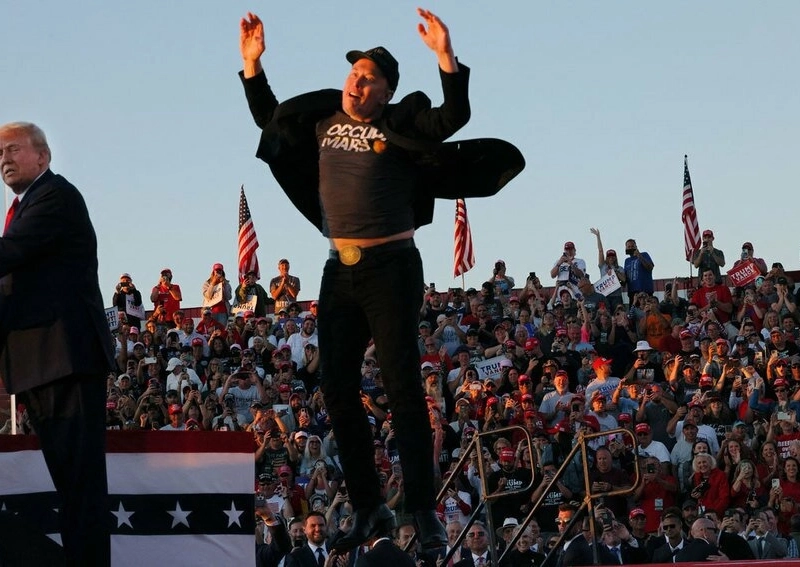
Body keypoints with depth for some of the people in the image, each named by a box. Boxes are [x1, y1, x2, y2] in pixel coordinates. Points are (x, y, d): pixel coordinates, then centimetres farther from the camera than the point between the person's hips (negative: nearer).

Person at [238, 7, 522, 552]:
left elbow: (454, 118, -19)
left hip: (391, 266, -6)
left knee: (402, 387, -8)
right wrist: (252, 62, 16)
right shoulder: (322, 121, 10)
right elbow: (268, 117, 25)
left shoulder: (398, 125, -5)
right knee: (337, 389, 6)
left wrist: (446, 56, -29)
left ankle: (425, 512, -4)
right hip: (340, 268, 6)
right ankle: (369, 509, 16)